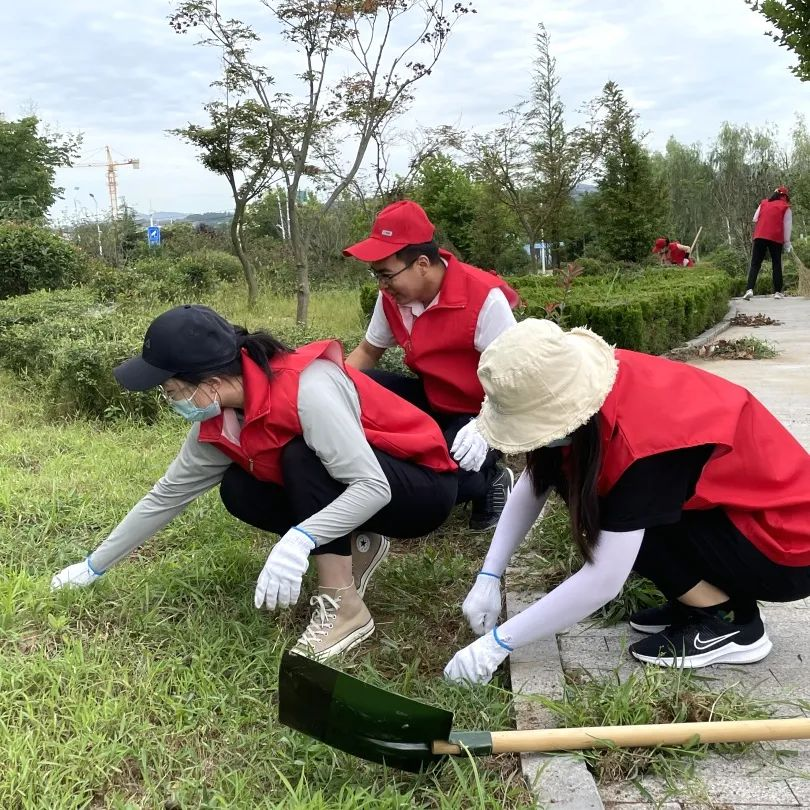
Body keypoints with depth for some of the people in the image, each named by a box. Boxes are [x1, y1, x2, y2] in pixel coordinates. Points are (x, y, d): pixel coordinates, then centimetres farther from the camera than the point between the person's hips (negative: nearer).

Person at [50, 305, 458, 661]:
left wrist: (296, 542, -46)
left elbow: (373, 487, -35)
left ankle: (343, 606, -23)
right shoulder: (218, 422, -7)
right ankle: (355, 548, 5)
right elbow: (167, 495, 4)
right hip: (352, 489, 7)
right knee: (239, 490, -8)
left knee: (301, 456, -30)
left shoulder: (307, 389, -32)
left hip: (424, 489, -7)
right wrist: (94, 566, 10)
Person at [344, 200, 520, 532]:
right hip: (431, 402, 6)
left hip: (482, 413, -6)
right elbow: (367, 351, 9)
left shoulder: (484, 297, -26)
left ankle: (491, 482, 3)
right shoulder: (393, 296, -7)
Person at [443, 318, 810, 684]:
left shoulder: (640, 437, -33)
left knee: (611, 513, -20)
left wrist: (498, 642, -22)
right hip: (730, 502, 8)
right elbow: (532, 485, 0)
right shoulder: (589, 384, -12)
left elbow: (603, 582, -30)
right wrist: (488, 577, -6)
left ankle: (729, 624, -4)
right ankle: (696, 600, 7)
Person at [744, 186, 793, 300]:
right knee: (776, 264, 9)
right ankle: (777, 291, 10)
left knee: (755, 264, 0)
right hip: (776, 238, -2)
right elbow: (787, 226, 1)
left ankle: (749, 289, -17)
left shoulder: (763, 203, 14)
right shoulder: (785, 207, 4)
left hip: (760, 236, 2)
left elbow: (755, 220, 13)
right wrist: (787, 243, 2)